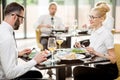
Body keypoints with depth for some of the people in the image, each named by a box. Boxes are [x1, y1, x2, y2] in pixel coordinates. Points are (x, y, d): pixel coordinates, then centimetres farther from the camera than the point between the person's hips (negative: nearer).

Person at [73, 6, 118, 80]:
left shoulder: (106, 34, -18)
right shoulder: (94, 31, 6)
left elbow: (113, 59, -17)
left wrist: (96, 53, -24)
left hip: (109, 70, -7)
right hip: (98, 67, 7)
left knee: (77, 71, -23)